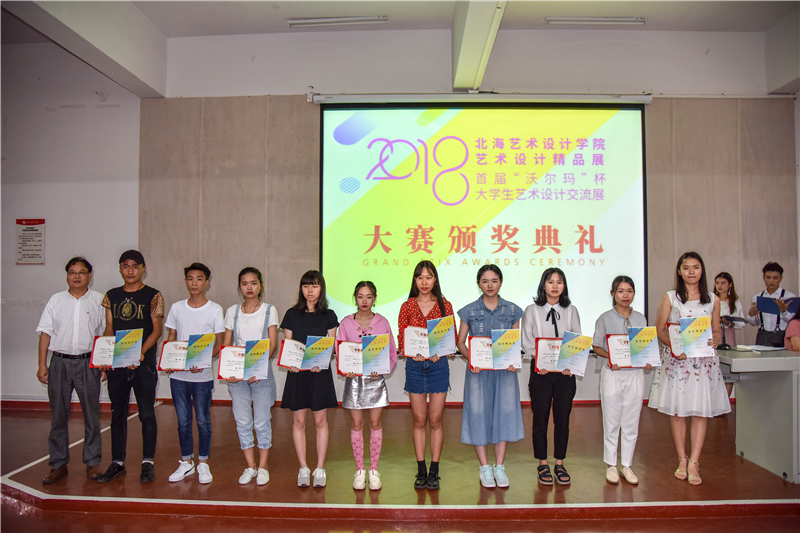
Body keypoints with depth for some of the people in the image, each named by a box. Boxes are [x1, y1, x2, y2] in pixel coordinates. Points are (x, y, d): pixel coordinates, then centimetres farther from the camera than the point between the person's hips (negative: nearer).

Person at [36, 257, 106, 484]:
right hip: (60, 362, 1)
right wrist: (42, 364, 0)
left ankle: (92, 462, 16)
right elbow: (45, 333, 6)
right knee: (58, 415, 7)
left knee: (91, 414, 4)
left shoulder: (99, 301, 4)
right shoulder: (56, 300, 7)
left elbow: (106, 334, 5)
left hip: (88, 363, -1)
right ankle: (58, 464, 19)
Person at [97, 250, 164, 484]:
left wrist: (141, 352, -19)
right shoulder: (111, 296, 10)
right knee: (117, 414, 11)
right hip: (116, 363, 4)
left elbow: (157, 330, -5)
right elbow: (109, 329, 9)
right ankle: (117, 463, 22)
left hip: (144, 363, -3)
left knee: (146, 413, 1)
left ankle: (147, 462, 12)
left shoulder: (153, 296, -1)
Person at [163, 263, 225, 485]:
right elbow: (170, 339, 11)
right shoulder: (176, 308, 7)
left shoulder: (215, 310, -2)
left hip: (202, 376, -2)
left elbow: (218, 343, -2)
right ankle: (186, 462, 25)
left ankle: (203, 463, 20)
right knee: (183, 421, 10)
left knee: (203, 421, 5)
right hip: (178, 375, 3)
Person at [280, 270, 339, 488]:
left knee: (320, 421, 3)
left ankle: (320, 469, 14)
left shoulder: (328, 316, 4)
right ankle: (303, 469, 15)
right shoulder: (292, 314, 6)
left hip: (320, 372, -1)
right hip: (297, 372, 1)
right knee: (299, 421, 3)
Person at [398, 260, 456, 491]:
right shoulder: (407, 306, 5)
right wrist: (413, 352, -16)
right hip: (415, 365, 1)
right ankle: (421, 470, 17)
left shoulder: (444, 306, 4)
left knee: (435, 420, 4)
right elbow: (401, 338, 3)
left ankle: (434, 472, 14)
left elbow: (453, 337, 3)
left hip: (438, 365, 0)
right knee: (419, 420, 7)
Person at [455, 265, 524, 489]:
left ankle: (499, 467, 18)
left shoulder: (513, 310, 5)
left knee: (504, 413, 4)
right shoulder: (469, 311, 1)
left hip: (505, 370, 1)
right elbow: (461, 342, 4)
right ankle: (484, 468, 16)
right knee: (479, 415, 2)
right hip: (478, 371, -1)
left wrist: (513, 361, -10)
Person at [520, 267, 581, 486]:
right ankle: (543, 465, 16)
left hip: (566, 372, 2)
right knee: (540, 419, 3)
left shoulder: (571, 311, 10)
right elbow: (526, 341, -1)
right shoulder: (532, 311, 4)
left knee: (562, 419, 6)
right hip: (541, 372, -1)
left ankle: (560, 464, 20)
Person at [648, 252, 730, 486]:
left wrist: (714, 341, -11)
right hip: (676, 360, -1)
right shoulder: (670, 297, 3)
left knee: (702, 410, -2)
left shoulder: (713, 299, 9)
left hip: (704, 360, 1)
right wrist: (673, 346, -17)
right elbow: (659, 330, 1)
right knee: (677, 410, 2)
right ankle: (682, 460, 15)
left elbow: (716, 331, 12)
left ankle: (693, 463, 4)